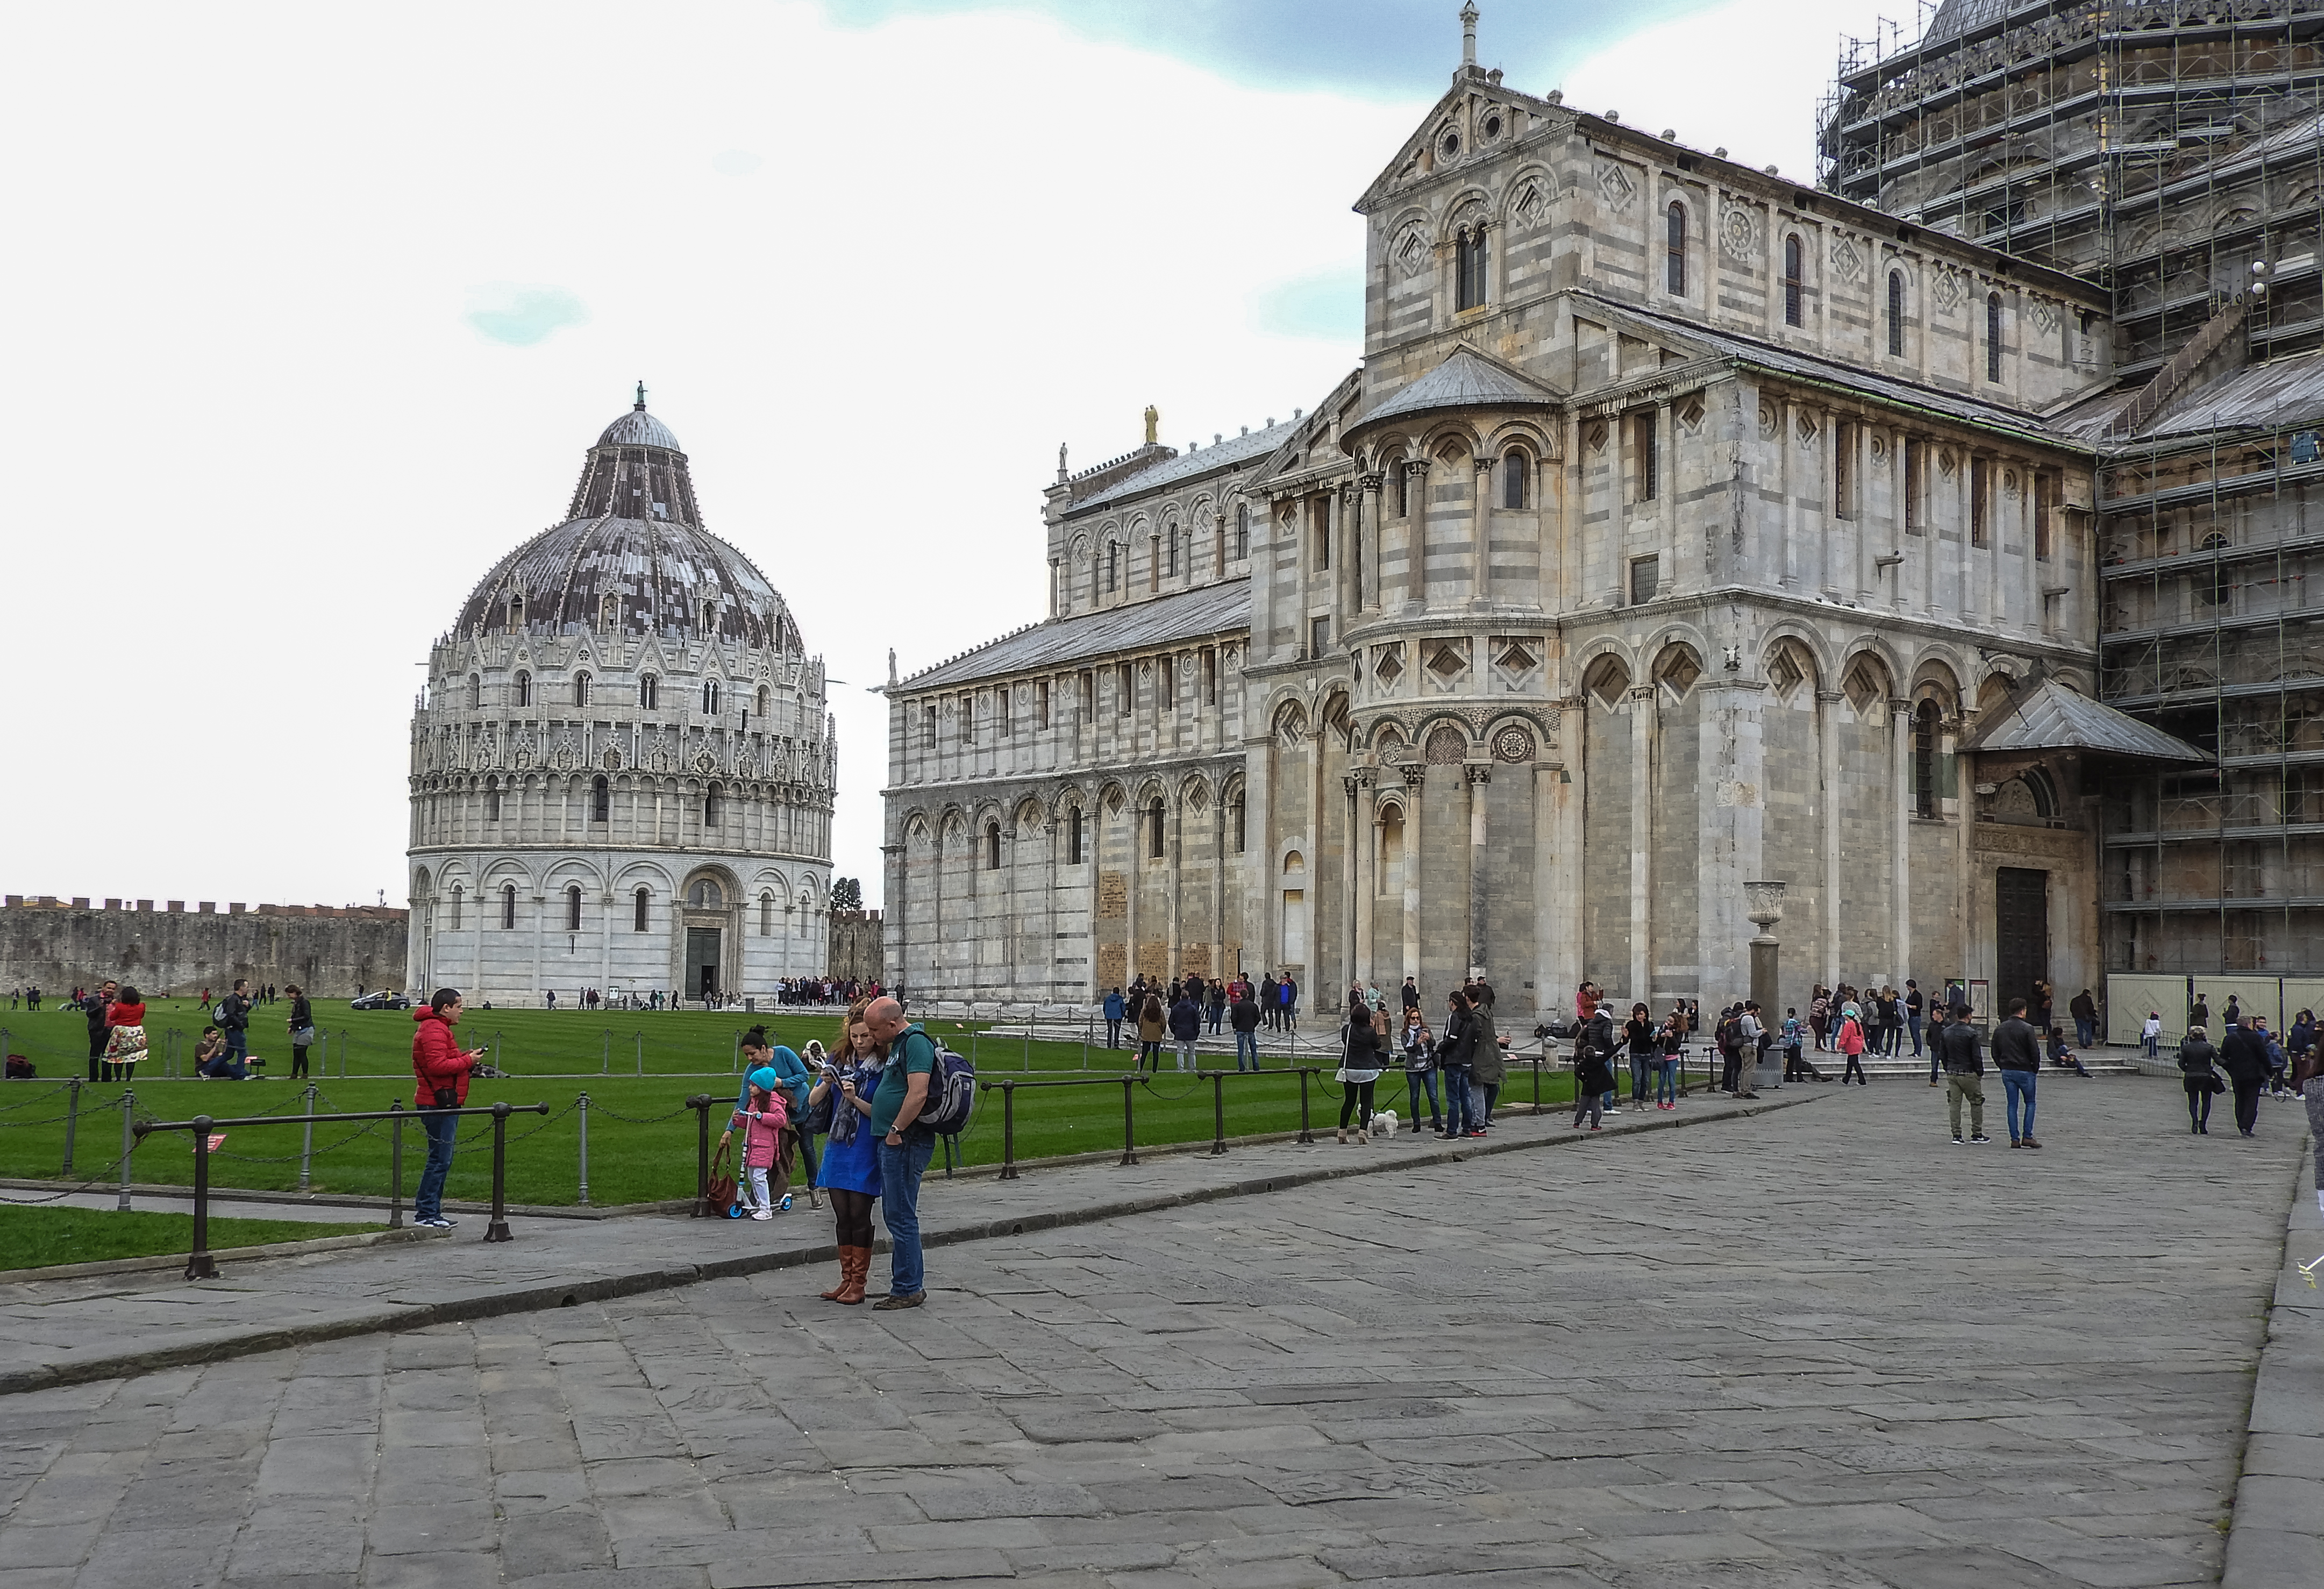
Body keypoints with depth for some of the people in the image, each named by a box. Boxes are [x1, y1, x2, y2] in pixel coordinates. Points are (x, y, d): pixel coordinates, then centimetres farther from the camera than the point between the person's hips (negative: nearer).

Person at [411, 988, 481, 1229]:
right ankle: (426, 1214, -5)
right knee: (440, 1160, -8)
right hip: (439, 1103, -11)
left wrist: (467, 1065, 10)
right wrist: (467, 1061, -15)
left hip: (443, 1104, 11)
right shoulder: (434, 1030, -14)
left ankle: (429, 1213, 17)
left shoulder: (437, 1028, 22)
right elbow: (438, 1065, -24)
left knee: (440, 1159, 13)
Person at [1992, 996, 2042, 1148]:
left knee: (2011, 1105, 7)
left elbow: (1995, 1052, 9)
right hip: (2025, 1071, -4)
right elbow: (2035, 1052, -11)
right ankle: (2027, 1137, 1)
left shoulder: (2000, 1029, 5)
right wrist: (2035, 1070, 2)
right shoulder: (2027, 1028, -12)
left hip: (2007, 1072, 4)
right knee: (2030, 1103, 9)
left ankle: (2015, 1139, 5)